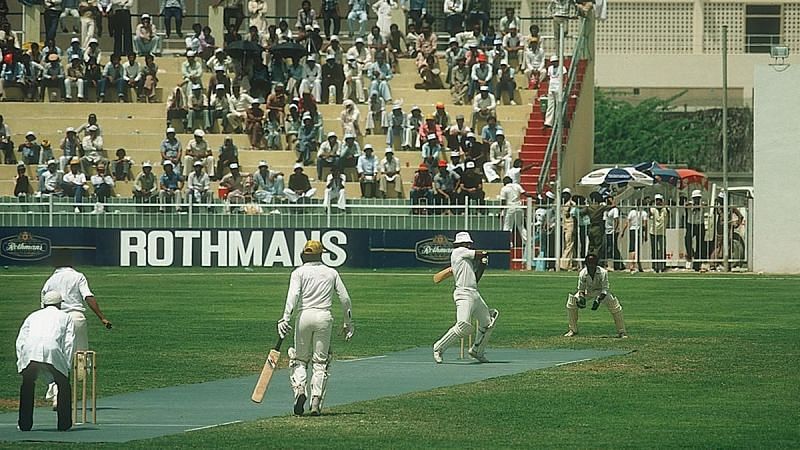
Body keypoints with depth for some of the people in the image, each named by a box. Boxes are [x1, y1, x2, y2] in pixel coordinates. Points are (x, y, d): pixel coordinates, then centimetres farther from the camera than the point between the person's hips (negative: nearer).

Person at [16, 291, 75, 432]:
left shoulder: (33, 316, 34)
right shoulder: (65, 317, 29)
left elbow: (20, 341, 23)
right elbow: (69, 343, 16)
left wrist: (21, 362, 22)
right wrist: (67, 366, 15)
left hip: (29, 351, 2)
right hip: (53, 349, -2)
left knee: (27, 385, 23)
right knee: (63, 385, 18)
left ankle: (25, 424, 20)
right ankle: (64, 424, 17)